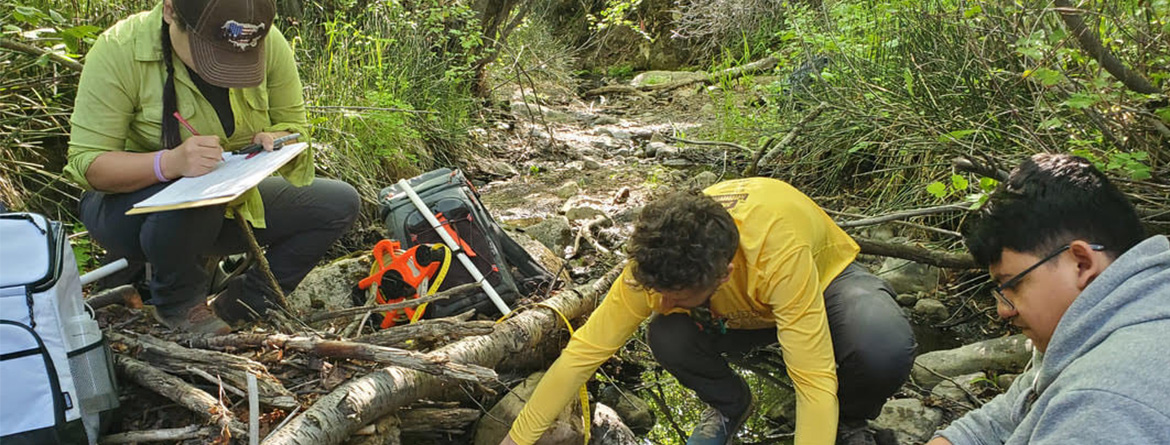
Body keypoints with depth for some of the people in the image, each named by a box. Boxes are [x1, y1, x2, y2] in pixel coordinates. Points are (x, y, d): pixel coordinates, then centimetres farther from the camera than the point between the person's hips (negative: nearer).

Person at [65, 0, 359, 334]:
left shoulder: (270, 44, -14)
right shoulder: (118, 51, -23)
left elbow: (294, 125, 0)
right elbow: (85, 164, -24)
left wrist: (273, 142, -25)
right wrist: (170, 163, -42)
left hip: (229, 203, 5)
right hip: (136, 202, -4)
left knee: (340, 203, -10)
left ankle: (239, 307, -1)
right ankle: (178, 302, -7)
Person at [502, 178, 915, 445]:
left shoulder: (781, 252, -44)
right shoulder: (658, 259, -31)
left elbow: (815, 382, -41)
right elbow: (585, 349, -25)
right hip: (747, 309, 3)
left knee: (886, 347, -37)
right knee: (668, 337, -29)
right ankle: (728, 406, 6)